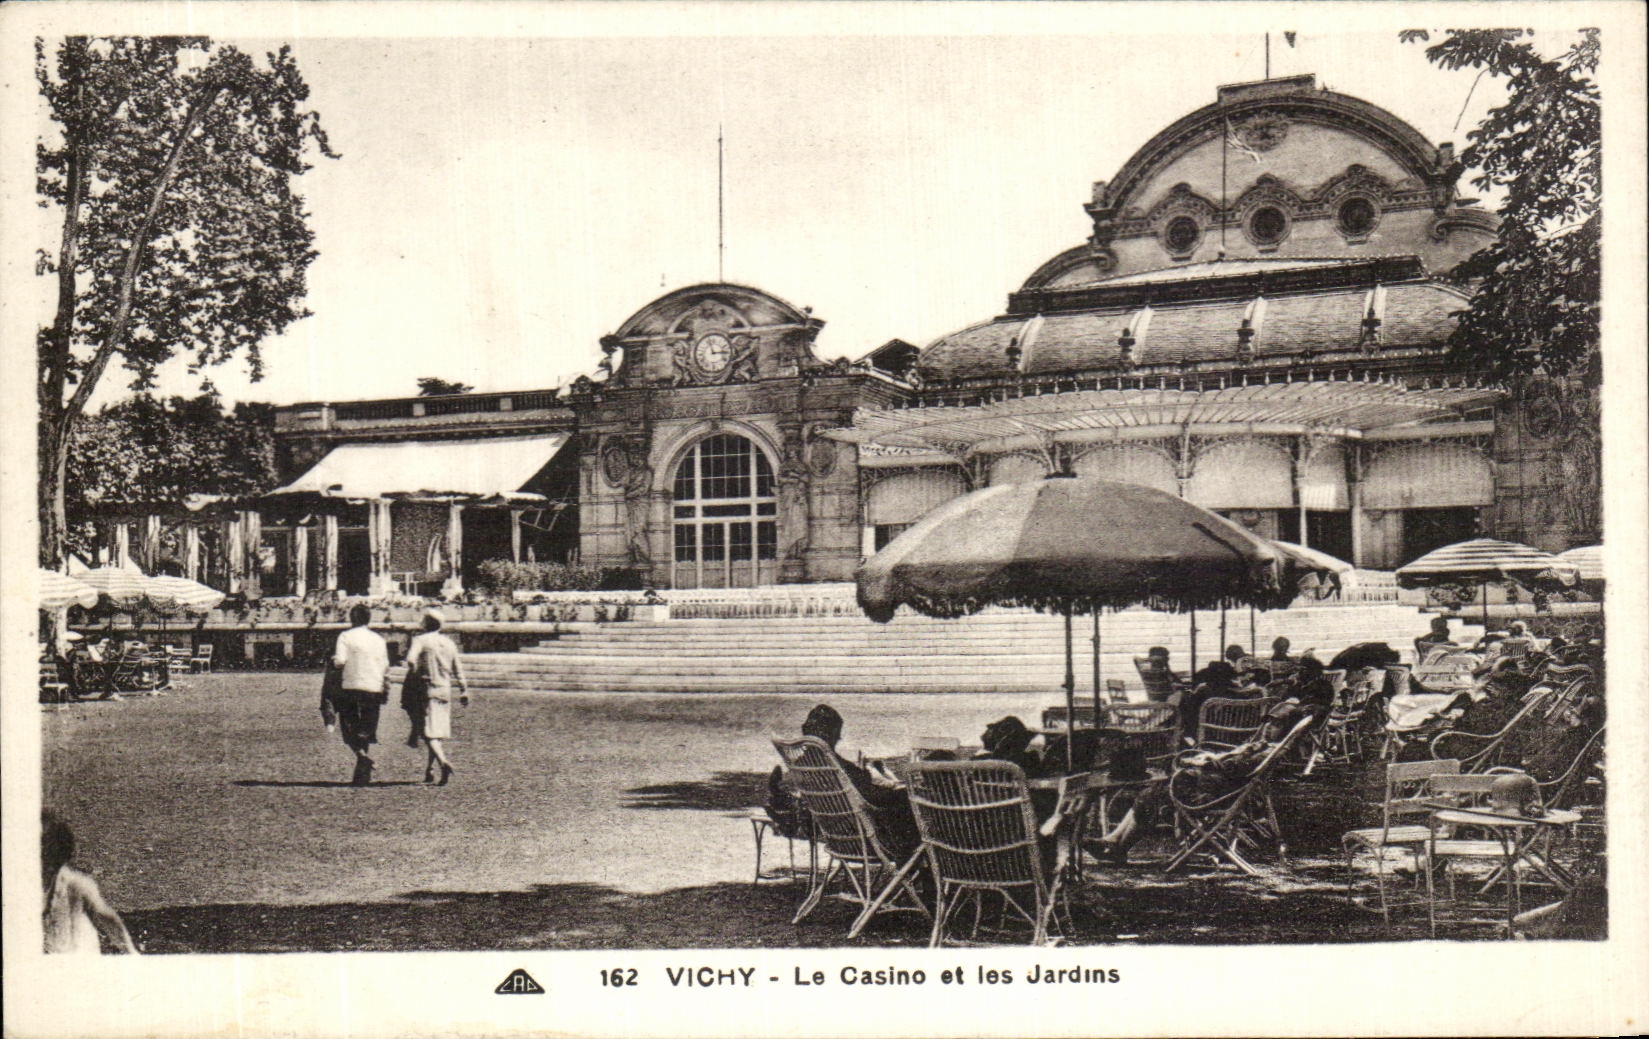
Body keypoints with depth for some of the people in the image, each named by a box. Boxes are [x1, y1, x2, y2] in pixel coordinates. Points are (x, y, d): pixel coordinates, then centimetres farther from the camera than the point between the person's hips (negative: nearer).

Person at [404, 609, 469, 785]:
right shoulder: (449, 643, 11)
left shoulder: (420, 640, -4)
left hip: (428, 689, -5)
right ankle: (429, 770, 19)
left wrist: (411, 678, -7)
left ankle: (444, 762, -31)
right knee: (440, 732, 13)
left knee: (430, 733, -9)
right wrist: (464, 691, 21)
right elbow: (458, 669, 15)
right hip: (445, 690, 5)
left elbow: (411, 660, -21)